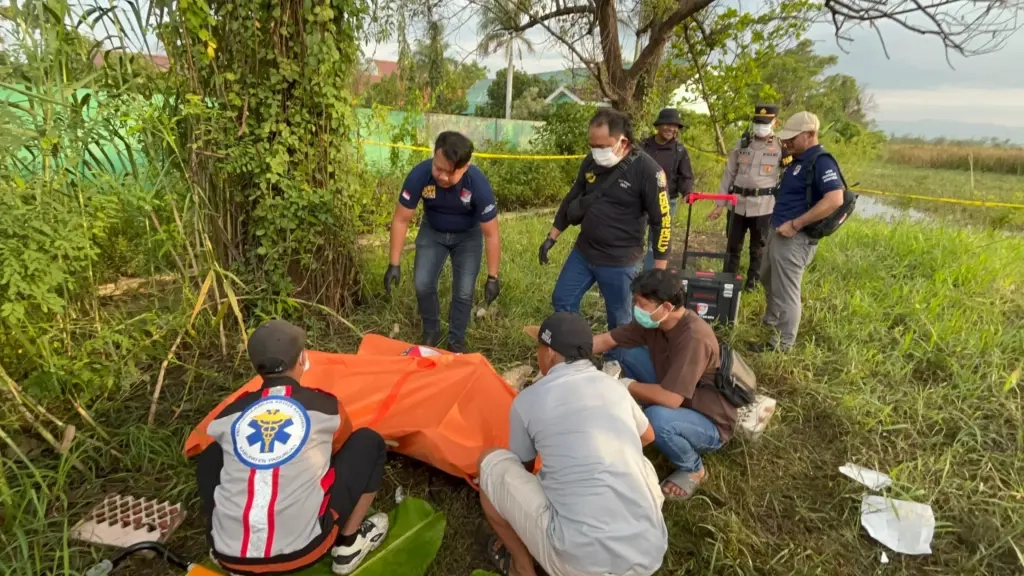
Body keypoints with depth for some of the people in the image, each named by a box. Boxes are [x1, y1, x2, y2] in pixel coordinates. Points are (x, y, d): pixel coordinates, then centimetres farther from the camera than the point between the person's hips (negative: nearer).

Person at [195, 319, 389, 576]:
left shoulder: (230, 413, 6)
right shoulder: (324, 406, 0)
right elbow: (342, 447, 23)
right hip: (299, 553, -3)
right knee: (368, 442, 10)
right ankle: (349, 543, 16)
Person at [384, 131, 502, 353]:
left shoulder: (479, 184, -36)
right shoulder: (419, 175, -32)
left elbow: (491, 234, -25)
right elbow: (401, 220, -20)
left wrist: (492, 277, -22)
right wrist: (394, 264, -20)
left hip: (468, 236, -1)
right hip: (432, 231, 2)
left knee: (463, 292, -6)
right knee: (423, 285, -5)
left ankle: (456, 341, 17)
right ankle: (431, 332, 22)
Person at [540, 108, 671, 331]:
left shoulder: (647, 170, -18)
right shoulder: (591, 162, 0)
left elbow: (662, 222, -14)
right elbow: (571, 200, 13)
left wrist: (659, 271, -15)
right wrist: (551, 238, 13)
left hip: (619, 262, -6)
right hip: (582, 252, 6)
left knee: (618, 321, 7)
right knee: (562, 302, 13)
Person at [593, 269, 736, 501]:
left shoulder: (694, 337, -34)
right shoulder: (653, 320, -10)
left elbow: (670, 399, -38)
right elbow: (606, 341, -6)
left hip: (711, 424, -7)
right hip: (674, 397, 7)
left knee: (658, 418, -40)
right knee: (621, 351, -7)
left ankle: (693, 469, -6)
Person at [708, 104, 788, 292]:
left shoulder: (782, 147, -1)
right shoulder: (741, 145, 7)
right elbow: (728, 175, 8)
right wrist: (719, 204, 5)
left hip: (764, 206, -2)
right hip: (738, 204, 3)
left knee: (758, 248, 9)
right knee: (732, 246, 11)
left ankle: (752, 282, 23)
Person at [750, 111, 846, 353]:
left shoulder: (821, 161, -17)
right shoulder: (799, 160, 13)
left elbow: (835, 199, -29)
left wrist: (795, 225, -28)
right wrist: (783, 222, 11)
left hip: (794, 238, -10)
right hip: (779, 232, 10)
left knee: (785, 290, 1)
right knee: (768, 278, 26)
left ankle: (783, 343, 15)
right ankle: (772, 319, 47)